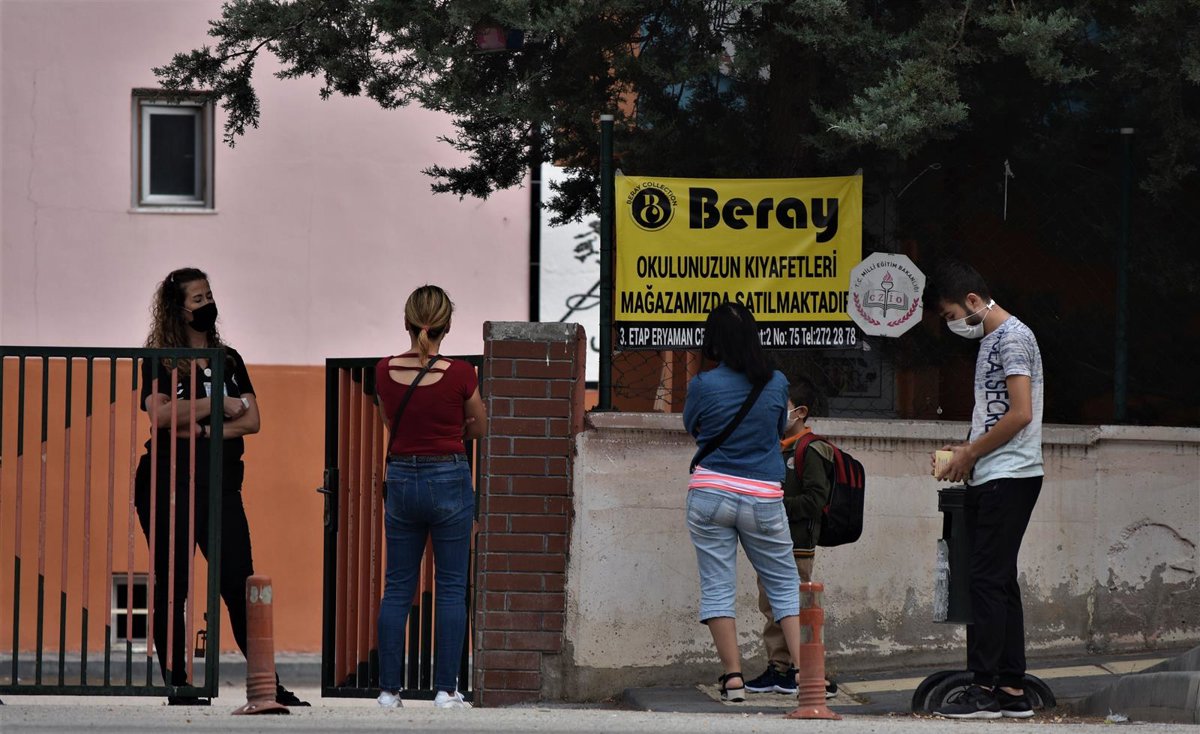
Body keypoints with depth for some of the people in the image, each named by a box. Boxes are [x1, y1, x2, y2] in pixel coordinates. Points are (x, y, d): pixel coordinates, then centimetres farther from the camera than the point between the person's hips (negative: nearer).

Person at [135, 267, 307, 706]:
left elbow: (252, 420, 6)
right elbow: (160, 414, -17)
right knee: (172, 586, 0)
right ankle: (177, 687, 5)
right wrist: (219, 405, -9)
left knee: (240, 585, -2)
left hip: (222, 486, 4)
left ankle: (269, 686, -2)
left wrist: (205, 431, -10)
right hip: (170, 485, -4)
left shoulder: (228, 360, 16)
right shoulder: (160, 362, 2)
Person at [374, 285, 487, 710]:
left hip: (401, 480, 3)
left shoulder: (385, 372, -4)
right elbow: (480, 429, 5)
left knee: (397, 588, 9)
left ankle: (389, 690, 8)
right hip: (449, 480, -3)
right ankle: (445, 690, 2)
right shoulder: (459, 375, -12)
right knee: (451, 587, 5)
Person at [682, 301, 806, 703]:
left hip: (710, 494, -1)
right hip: (763, 499, 2)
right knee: (785, 585, 11)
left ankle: (733, 676, -1)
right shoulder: (776, 383, -2)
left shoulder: (702, 385, -9)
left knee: (717, 586, 4)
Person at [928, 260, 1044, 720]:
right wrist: (968, 454, 10)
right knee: (1000, 583, 9)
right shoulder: (992, 340, 19)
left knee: (988, 581, -11)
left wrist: (970, 454, -11)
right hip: (990, 479, 10)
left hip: (1009, 476, -10)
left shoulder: (1012, 338, -11)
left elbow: (1020, 414, -19)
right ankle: (1013, 691, 11)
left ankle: (984, 689, -12)